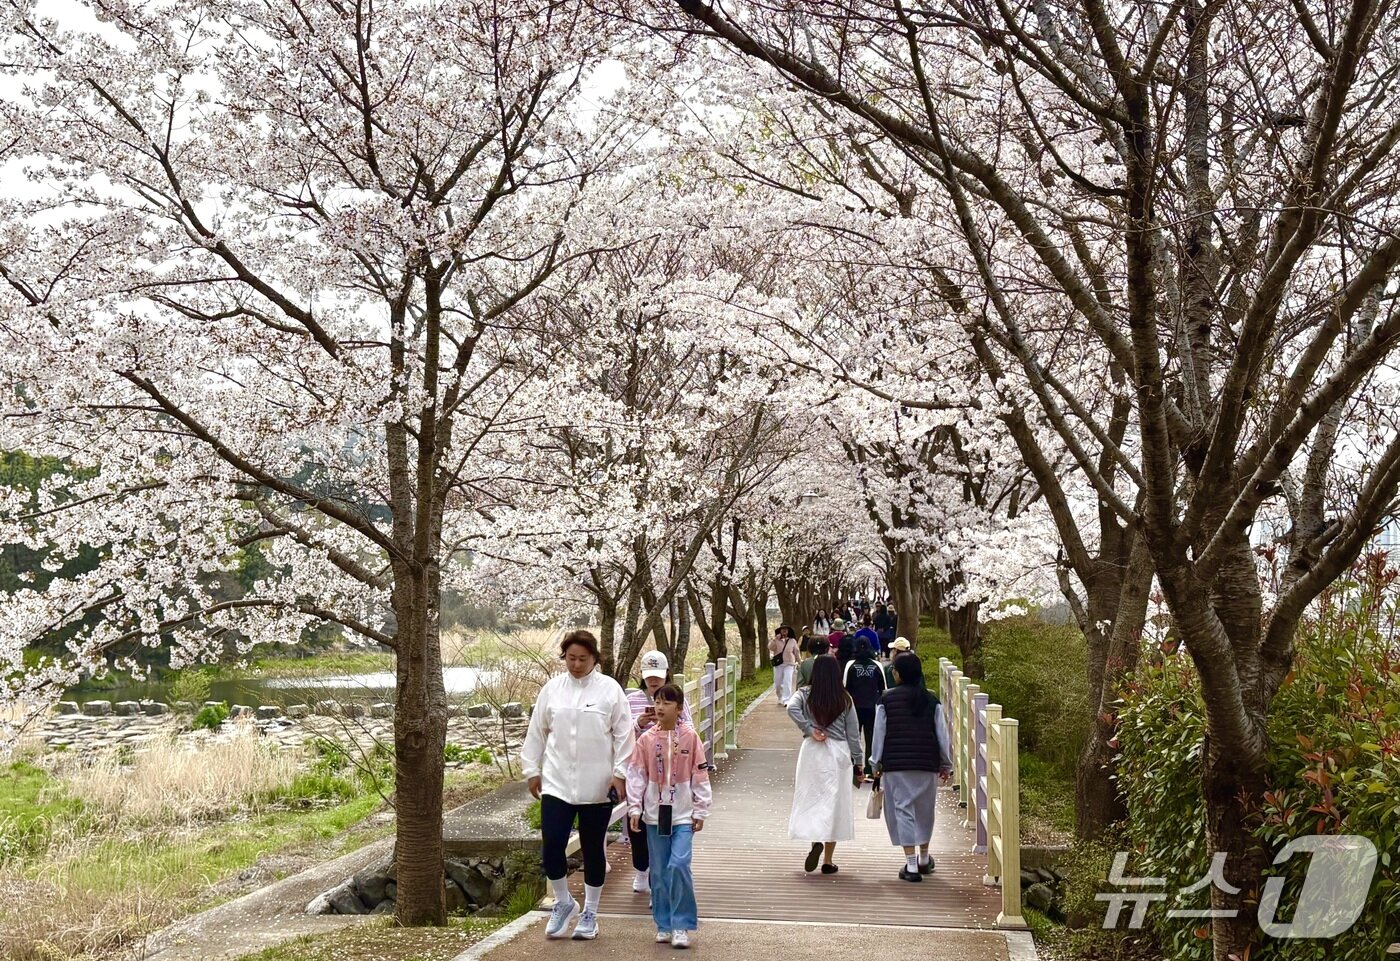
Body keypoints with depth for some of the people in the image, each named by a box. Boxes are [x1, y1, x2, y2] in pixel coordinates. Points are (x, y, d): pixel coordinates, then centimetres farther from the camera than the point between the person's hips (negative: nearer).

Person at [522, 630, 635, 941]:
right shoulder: (551, 689, 4)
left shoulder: (610, 689, -3)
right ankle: (563, 903, 19)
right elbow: (536, 732, 10)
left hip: (597, 786, -2)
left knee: (593, 851, 8)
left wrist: (620, 772, -7)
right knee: (551, 847, -6)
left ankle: (590, 913, 24)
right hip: (557, 783, 2)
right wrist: (532, 770, 8)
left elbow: (624, 734, -2)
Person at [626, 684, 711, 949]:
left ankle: (681, 925, -2)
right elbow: (636, 775, 3)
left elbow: (700, 775, 0)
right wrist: (634, 808, -3)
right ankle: (664, 925, 20)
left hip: (683, 814, -2)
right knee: (660, 871, 7)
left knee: (679, 865, -14)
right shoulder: (647, 739, 0)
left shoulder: (690, 737, -3)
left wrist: (700, 810, 0)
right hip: (655, 814, 2)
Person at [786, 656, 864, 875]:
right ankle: (828, 860, 9)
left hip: (812, 751, 0)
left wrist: (810, 729, -11)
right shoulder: (845, 699, 1)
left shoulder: (805, 695, 0)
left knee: (810, 799, 8)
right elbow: (853, 733, 2)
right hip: (839, 752, 0)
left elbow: (791, 708, -20)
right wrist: (859, 762, 8)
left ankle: (816, 840, -19)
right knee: (835, 803, 7)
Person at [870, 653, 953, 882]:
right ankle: (924, 859, 31)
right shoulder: (931, 700, 2)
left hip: (896, 763, -2)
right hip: (927, 763, 3)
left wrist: (877, 764, 8)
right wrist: (946, 764, 14)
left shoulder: (887, 699, -4)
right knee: (925, 809, 17)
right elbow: (942, 734, 5)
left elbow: (879, 733, -2)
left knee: (903, 809, 1)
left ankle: (911, 864, -6)